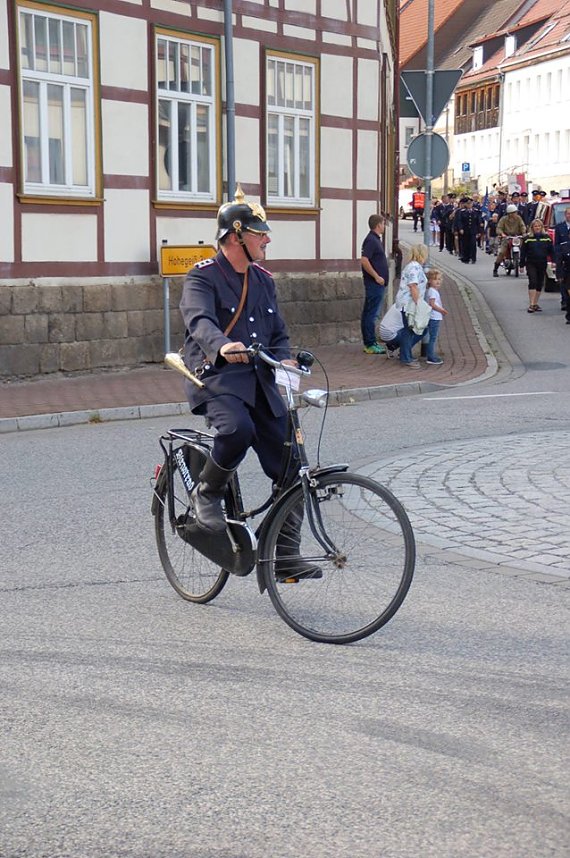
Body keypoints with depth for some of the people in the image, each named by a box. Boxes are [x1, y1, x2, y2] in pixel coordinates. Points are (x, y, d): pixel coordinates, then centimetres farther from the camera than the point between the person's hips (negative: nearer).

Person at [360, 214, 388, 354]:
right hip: (375, 283, -11)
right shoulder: (371, 240, -15)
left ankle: (369, 343, 17)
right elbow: (364, 261, -24)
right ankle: (370, 345, -7)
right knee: (372, 314, -8)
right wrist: (376, 276, -20)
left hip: (376, 283, 11)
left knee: (368, 313, 12)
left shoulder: (375, 239, 17)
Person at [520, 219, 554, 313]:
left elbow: (551, 251, 9)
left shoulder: (547, 237, 5)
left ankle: (536, 303, 19)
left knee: (540, 284, 8)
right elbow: (523, 252, 1)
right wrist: (522, 265, -1)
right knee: (532, 282, -14)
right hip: (531, 264, -3)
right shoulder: (527, 238, -1)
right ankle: (531, 304, -14)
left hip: (542, 264, 3)